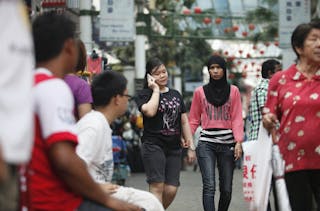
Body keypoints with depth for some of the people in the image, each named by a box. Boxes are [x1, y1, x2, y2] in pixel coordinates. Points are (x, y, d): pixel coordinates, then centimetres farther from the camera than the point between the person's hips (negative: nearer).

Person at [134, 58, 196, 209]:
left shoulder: (176, 95, 17)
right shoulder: (144, 94, 1)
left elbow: (184, 122, 18)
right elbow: (150, 111, -21)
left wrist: (191, 146, 12)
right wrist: (156, 89, -9)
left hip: (174, 147, 5)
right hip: (153, 145, -5)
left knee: (171, 189, -3)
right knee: (157, 186, -13)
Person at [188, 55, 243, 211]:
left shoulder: (233, 91, 9)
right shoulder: (200, 92, 8)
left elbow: (237, 119, 3)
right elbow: (194, 119, 9)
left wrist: (238, 141, -8)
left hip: (227, 143, 1)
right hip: (206, 143, -1)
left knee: (226, 188, 6)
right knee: (209, 186, -13)